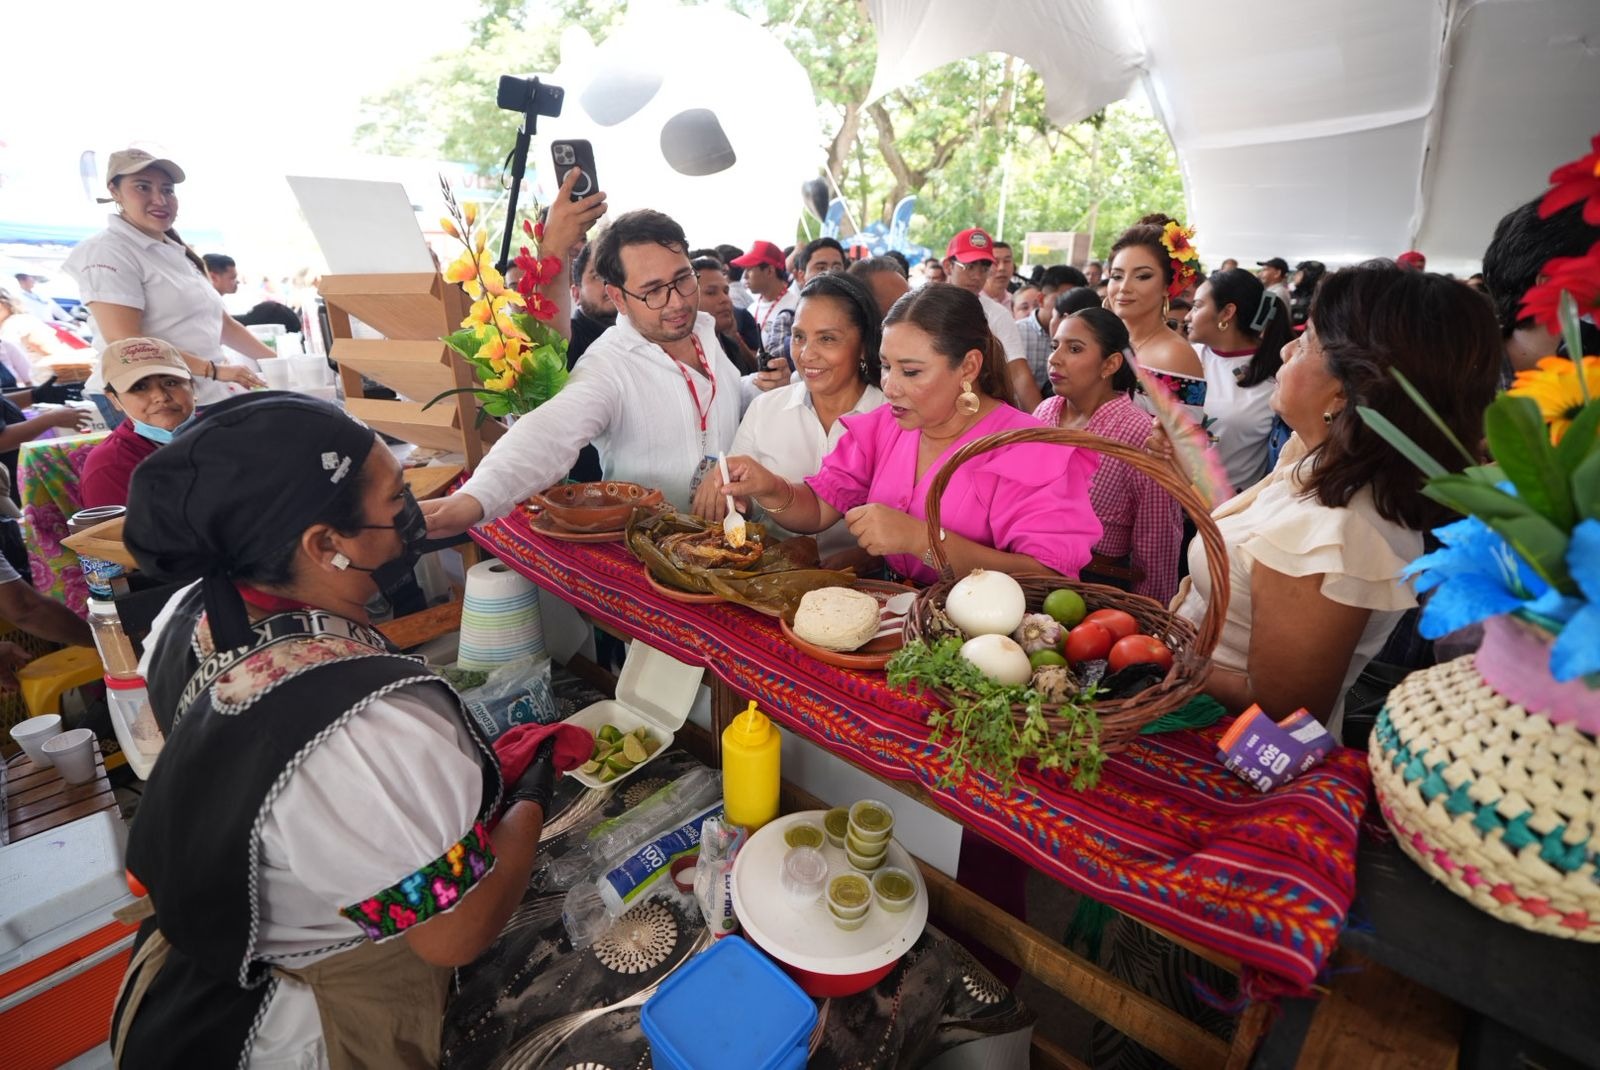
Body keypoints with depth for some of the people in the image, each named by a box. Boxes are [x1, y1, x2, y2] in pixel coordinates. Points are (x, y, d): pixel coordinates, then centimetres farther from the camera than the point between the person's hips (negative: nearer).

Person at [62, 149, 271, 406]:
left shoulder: (178, 253, 17)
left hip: (210, 399, 7)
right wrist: (215, 371, -23)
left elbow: (223, 324, 18)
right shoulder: (107, 252, -7)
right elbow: (126, 342, -18)